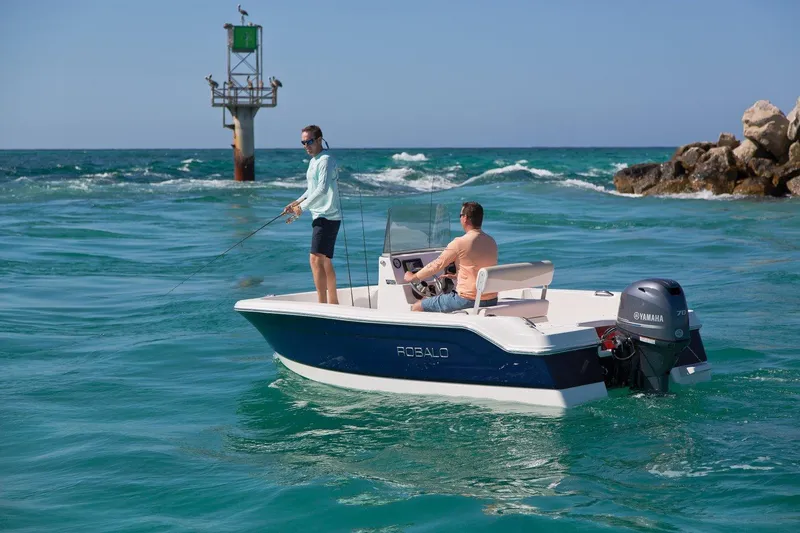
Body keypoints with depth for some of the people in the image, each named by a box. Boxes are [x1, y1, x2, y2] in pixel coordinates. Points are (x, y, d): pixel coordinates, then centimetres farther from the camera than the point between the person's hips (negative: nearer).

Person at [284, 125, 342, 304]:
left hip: (327, 217, -10)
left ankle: (322, 304, -17)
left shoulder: (326, 160, -13)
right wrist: (297, 202, 13)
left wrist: (302, 207, -17)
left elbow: (323, 189, -22)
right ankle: (333, 303, 24)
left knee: (316, 259, -16)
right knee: (325, 262, 15)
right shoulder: (313, 161, 17)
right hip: (320, 217, 10)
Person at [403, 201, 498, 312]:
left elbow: (436, 265, -4)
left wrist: (413, 277, 12)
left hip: (468, 300, -8)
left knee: (416, 307, 2)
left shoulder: (460, 243, -14)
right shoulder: (492, 242, 7)